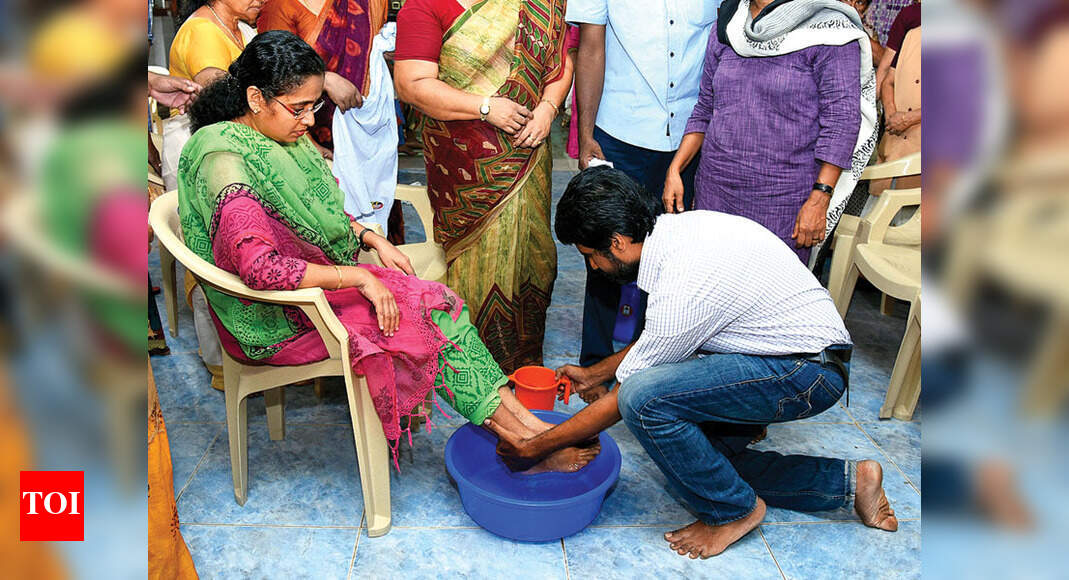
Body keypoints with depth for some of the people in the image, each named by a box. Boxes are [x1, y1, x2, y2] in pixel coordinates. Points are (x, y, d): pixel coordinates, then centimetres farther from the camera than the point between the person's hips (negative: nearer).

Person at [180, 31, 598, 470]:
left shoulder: (283, 138, 6)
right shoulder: (227, 161, -22)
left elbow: (323, 213, 19)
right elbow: (260, 269, -30)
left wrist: (371, 238, 1)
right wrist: (356, 277, -25)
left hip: (319, 279, 8)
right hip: (273, 321, -8)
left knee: (435, 302, -12)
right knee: (432, 308, -18)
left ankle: (520, 421, -13)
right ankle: (523, 434, -10)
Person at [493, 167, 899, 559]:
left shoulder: (683, 288, -28)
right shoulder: (681, 226, 0)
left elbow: (622, 400, -16)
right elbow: (663, 334, 17)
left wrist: (535, 447, -6)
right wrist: (594, 373, 23)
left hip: (806, 372, -10)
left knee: (644, 398, -25)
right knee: (697, 459, 13)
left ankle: (733, 511, -1)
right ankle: (847, 481, 16)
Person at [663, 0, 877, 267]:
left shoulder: (827, 28, -6)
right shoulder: (726, 26, 11)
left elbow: (841, 120, -9)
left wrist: (819, 199, -15)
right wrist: (674, 170, 10)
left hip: (783, 204, -4)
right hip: (714, 192, 5)